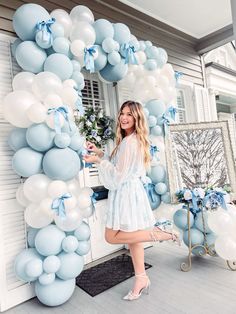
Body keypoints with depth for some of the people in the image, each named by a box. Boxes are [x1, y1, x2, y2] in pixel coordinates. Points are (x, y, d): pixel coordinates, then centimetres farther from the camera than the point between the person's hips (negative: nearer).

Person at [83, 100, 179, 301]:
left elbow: (119, 175, -18)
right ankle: (141, 279, 27)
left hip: (126, 193, -10)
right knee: (131, 237, 14)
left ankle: (155, 234, 0)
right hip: (129, 192, 10)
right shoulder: (130, 139, 14)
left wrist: (98, 161, -11)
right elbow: (118, 166, 19)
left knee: (112, 237, -3)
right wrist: (100, 153, 14)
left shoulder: (130, 142, -17)